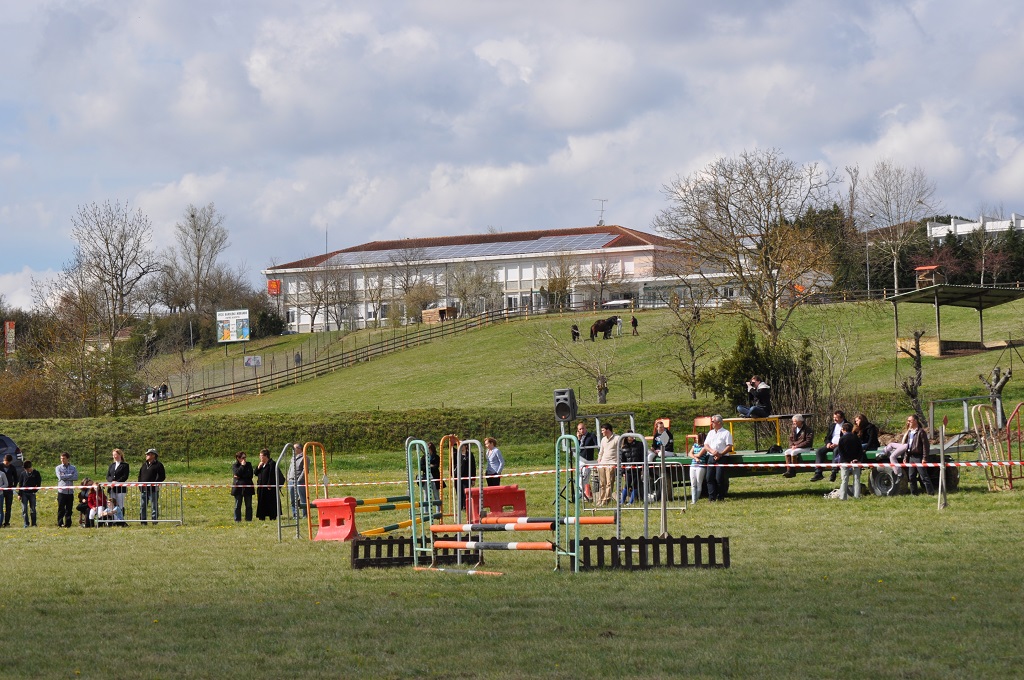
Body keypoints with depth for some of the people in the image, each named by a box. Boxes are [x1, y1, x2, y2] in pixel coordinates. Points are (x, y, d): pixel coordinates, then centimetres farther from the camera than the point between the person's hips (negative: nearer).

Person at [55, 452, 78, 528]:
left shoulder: (73, 468, 10)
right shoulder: (58, 468, 6)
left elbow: (76, 478, -5)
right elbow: (60, 477, -10)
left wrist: (65, 477, -9)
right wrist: (70, 475, -5)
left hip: (70, 491, 2)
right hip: (61, 491, -2)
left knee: (69, 509, 4)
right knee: (61, 508, -3)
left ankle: (68, 524, 9)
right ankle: (60, 523, 2)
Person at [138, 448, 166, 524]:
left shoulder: (158, 465, -2)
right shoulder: (144, 465, 20)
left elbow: (162, 477, -7)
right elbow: (140, 476, 25)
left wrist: (154, 483, -15)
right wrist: (140, 485, 9)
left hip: (153, 489, -7)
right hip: (143, 489, 7)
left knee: (154, 507, -4)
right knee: (142, 506, 6)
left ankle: (154, 522, -2)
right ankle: (143, 522, 11)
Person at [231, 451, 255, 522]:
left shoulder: (248, 464, 9)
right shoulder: (234, 465, 4)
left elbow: (250, 475, -4)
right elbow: (237, 473, -14)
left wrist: (240, 476, -10)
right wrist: (242, 466, -10)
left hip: (247, 487, 2)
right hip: (238, 487, -2)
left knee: (248, 505, 2)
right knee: (238, 505, 1)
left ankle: (249, 519, 6)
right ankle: (237, 520, 5)